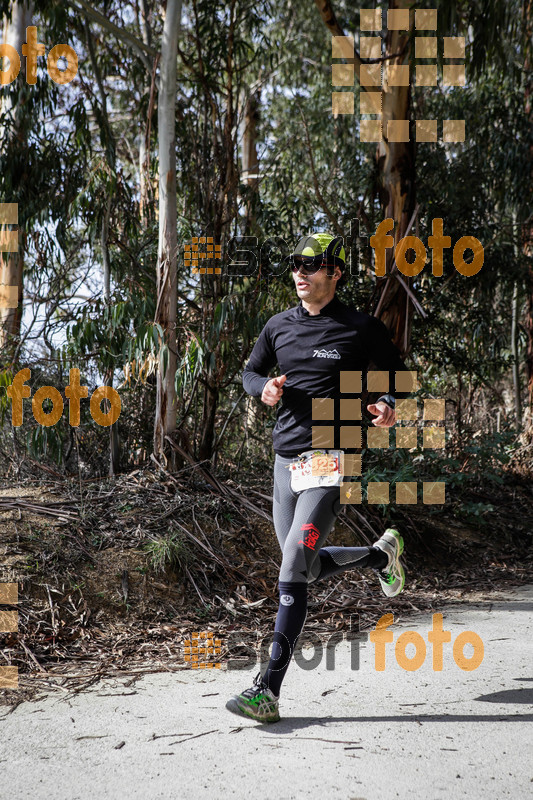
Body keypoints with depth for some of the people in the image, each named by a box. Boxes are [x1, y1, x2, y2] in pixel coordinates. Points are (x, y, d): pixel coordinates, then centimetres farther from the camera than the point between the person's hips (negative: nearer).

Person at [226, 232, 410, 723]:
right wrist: (265, 387, -2)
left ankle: (269, 690, -11)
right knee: (307, 566, 16)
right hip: (286, 458, 6)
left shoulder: (362, 328, -1)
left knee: (293, 572, -15)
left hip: (331, 459, -6)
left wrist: (387, 404, -10)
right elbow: (251, 373, 22)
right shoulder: (279, 326, 11)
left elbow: (395, 370, 11)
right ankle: (381, 554, 43)